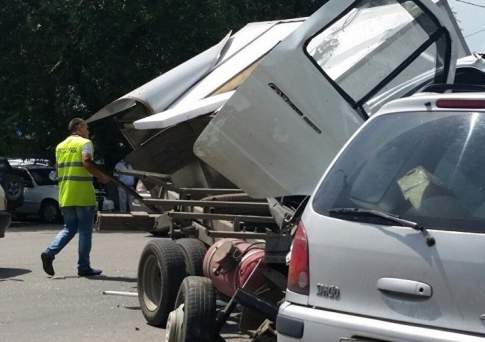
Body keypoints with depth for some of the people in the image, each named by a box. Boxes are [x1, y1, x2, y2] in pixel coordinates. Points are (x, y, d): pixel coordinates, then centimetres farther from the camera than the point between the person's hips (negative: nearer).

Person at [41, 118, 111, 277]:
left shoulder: (60, 146, 18)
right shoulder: (85, 143, -4)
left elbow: (58, 168, 18)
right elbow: (87, 162, -19)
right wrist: (102, 177, -9)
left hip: (65, 195, 6)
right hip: (83, 195, -6)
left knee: (69, 228, 14)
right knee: (85, 231, 1)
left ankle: (49, 253, -6)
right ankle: (84, 267, 3)